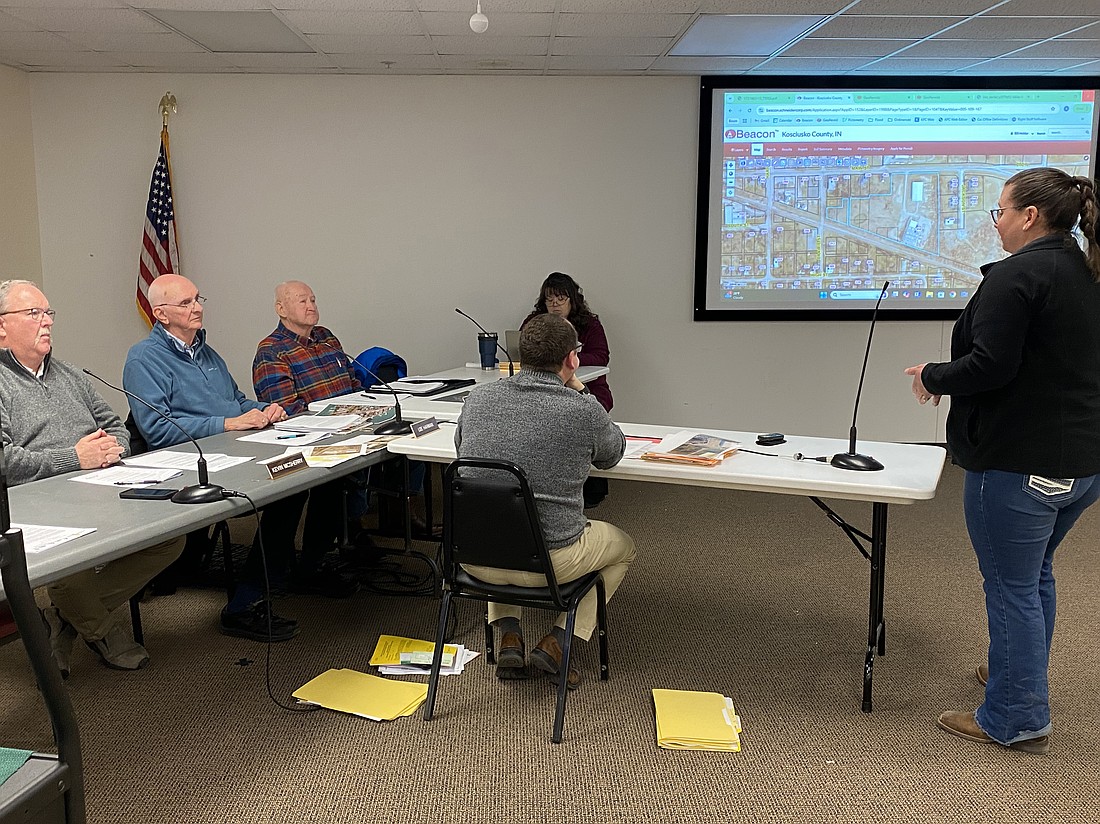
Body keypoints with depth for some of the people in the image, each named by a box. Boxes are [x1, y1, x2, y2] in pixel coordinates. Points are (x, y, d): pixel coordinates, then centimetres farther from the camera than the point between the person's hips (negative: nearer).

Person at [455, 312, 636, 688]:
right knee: (623, 547, 27)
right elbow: (612, 455, 10)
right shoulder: (584, 411, -12)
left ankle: (508, 636, 23)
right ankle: (556, 641, 13)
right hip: (549, 561, -3)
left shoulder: (479, 398, -2)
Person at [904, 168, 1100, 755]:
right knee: (1035, 574, 25)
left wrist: (933, 377, -5)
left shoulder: (1017, 275, -18)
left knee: (1011, 584, 3)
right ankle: (1018, 671, 42)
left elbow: (990, 365, -24)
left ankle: (1016, 719, 14)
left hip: (1021, 462, -9)